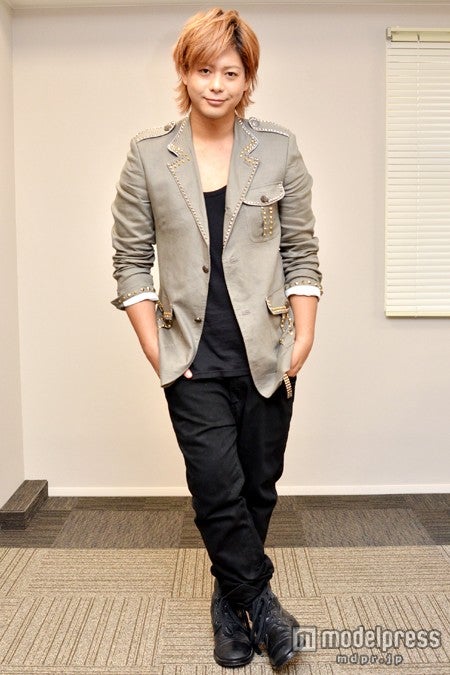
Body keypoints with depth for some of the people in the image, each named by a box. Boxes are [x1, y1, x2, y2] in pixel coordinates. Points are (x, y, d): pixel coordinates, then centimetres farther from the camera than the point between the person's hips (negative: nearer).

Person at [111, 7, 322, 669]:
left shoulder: (280, 149, 2)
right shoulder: (148, 155, 0)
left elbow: (301, 254, 4)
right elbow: (131, 260, 1)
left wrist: (304, 340, -3)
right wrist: (155, 348, -5)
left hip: (267, 358, 2)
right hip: (195, 361, -1)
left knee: (259, 488, 11)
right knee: (218, 491, -4)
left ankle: (230, 602, 35)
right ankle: (259, 601, 22)